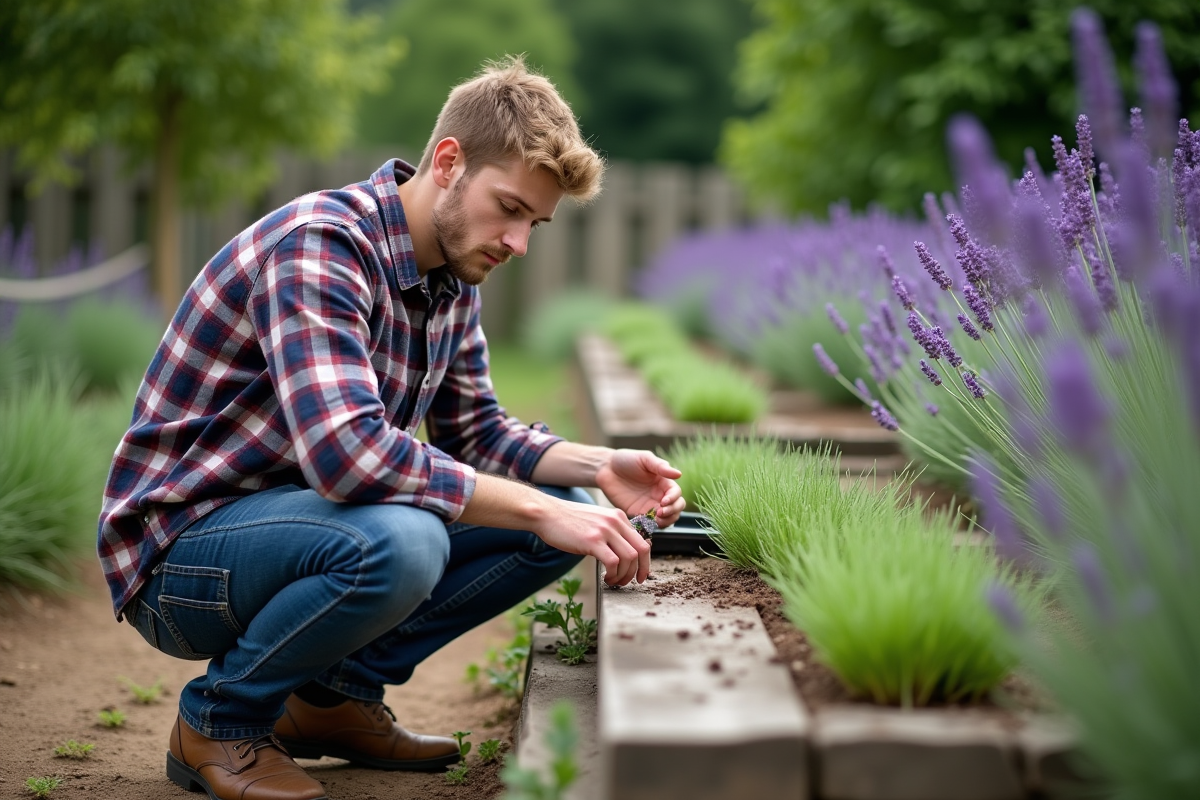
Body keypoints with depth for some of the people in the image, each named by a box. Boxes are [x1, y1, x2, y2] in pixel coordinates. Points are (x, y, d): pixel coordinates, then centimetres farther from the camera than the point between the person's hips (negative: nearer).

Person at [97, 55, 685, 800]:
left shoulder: (452, 275, 4)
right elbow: (346, 453, -37)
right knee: (398, 541, -38)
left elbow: (475, 432, 10)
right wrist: (539, 509, -33)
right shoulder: (318, 246, -25)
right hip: (182, 544, -9)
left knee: (565, 513, -1)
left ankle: (337, 694, 8)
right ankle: (219, 721, -10)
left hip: (311, 516, 9)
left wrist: (598, 467, -8)